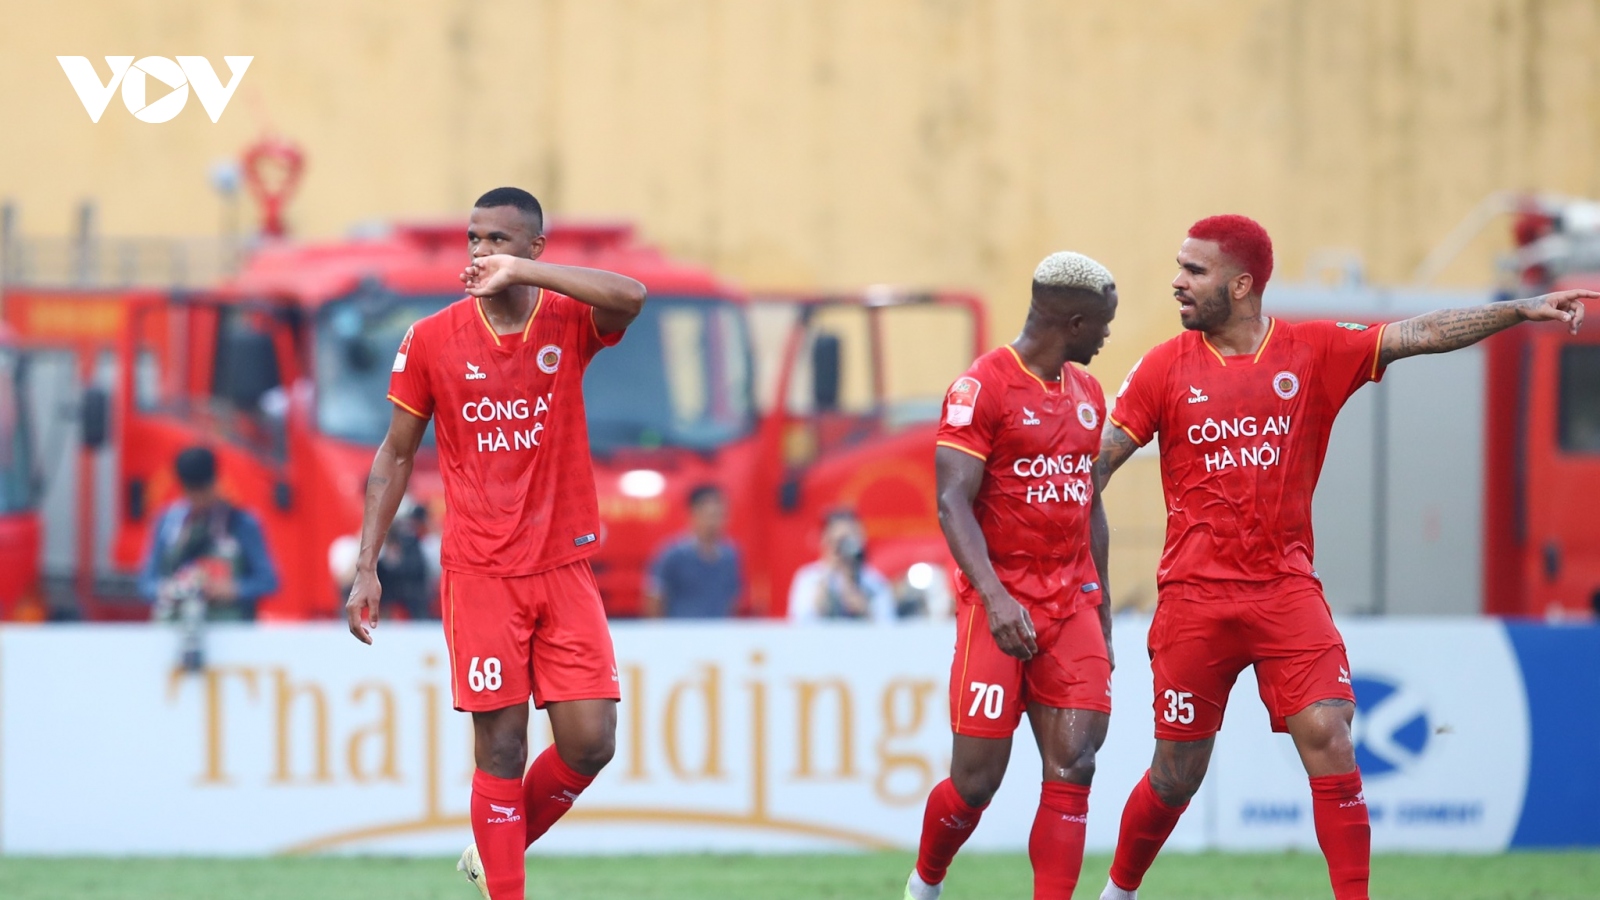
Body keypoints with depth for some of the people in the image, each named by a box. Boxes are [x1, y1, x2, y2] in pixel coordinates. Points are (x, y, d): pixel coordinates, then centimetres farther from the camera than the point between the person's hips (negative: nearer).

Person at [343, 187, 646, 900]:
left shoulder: (568, 322, 0)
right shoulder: (431, 339, 1)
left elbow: (630, 298, -24)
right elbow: (395, 454, 8)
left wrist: (521, 272, -27)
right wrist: (366, 566, 2)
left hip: (564, 568, 1)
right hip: (479, 573, -1)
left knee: (590, 742, -4)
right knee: (500, 747, -5)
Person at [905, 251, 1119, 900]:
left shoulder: (1087, 394, 14)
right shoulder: (983, 387, -10)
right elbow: (953, 503, -16)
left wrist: (1102, 618, 19)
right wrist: (994, 597, -29)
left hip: (1071, 603, 6)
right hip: (1002, 609, -6)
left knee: (1073, 768, -7)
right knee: (977, 780, -2)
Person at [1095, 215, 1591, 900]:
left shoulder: (1314, 352, 2)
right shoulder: (1166, 368, 1)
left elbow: (1419, 336, -3)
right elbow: (1096, 463, 3)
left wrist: (1520, 311, -12)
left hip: (1287, 589, 0)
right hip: (1194, 598, 0)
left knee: (1328, 738, -15)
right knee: (1178, 773, 5)